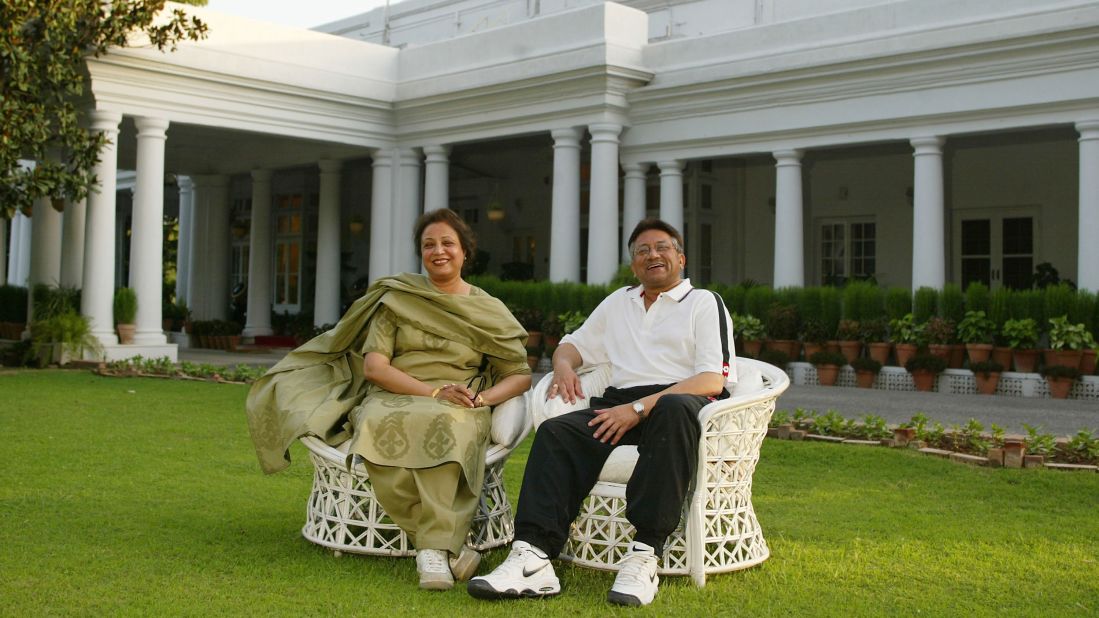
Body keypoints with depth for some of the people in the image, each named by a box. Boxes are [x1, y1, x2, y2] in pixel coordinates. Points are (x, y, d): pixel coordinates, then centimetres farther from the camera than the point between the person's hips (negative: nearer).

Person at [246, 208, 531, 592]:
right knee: (382, 429, -38)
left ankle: (433, 549, -37)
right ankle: (449, 546, -31)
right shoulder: (397, 297, 12)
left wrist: (481, 398, -10)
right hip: (392, 399, 0)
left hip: (457, 410, 0)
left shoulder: (488, 311, 14)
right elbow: (374, 365, 1)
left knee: (444, 427, -39)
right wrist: (433, 391, -13)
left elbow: (520, 375, 11)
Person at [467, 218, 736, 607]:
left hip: (682, 401, -4)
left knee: (675, 409, -40)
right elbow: (574, 344, 36)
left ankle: (644, 555, -44)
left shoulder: (704, 303, 11)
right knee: (556, 431, -25)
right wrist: (564, 364, 8)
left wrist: (640, 408, -15)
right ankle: (533, 557, -39)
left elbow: (712, 381, -3)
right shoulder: (618, 303, 29)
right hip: (621, 405, 4)